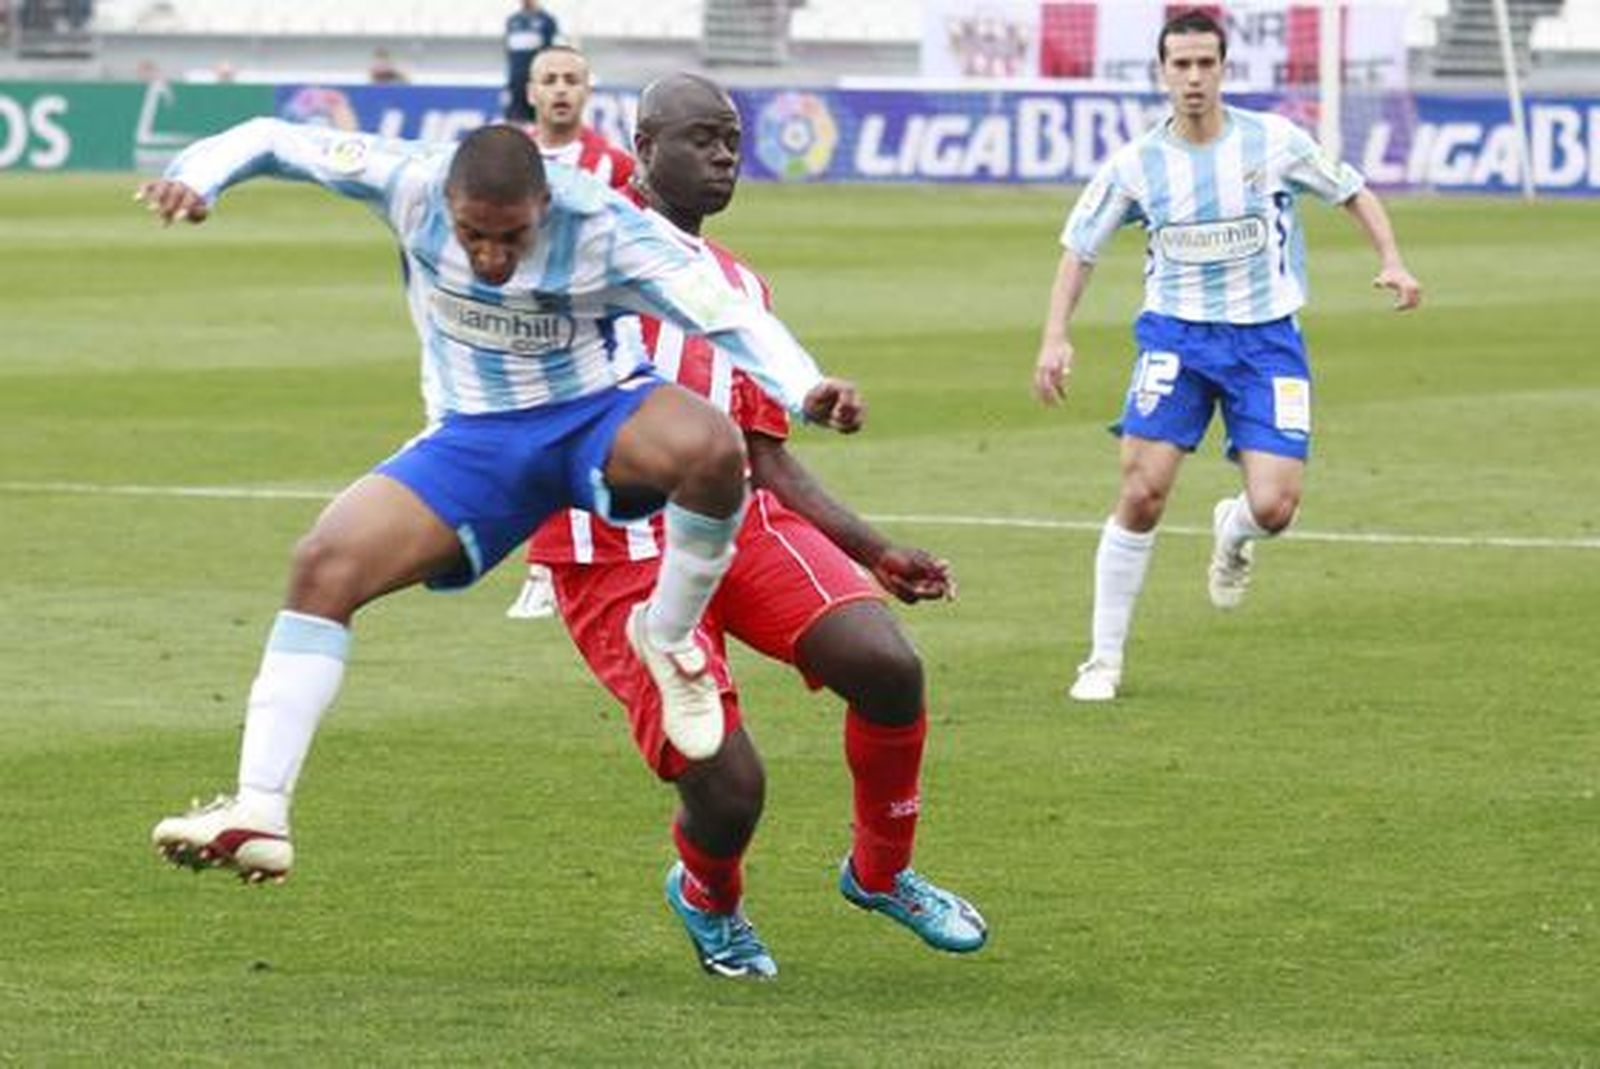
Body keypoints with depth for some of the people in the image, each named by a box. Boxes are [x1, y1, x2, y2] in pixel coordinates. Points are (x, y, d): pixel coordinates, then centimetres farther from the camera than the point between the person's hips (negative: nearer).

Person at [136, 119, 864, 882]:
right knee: (325, 565, -19)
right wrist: (196, 180, -29)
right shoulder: (412, 186, -19)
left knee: (712, 449, -37)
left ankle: (668, 639, -9)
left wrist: (807, 391, -46)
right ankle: (259, 815, -19)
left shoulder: (602, 229, -25)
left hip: (599, 418, -2)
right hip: (474, 440, 2)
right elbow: (274, 140, -10)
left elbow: (730, 315, -29)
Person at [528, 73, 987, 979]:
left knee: (888, 665, -19)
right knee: (727, 786, -17)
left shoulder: (740, 286, 20)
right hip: (617, 550, -6)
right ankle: (708, 900, 21)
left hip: (738, 517, 6)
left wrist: (874, 552, 15)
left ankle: (881, 872, 8)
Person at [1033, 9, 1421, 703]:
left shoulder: (1275, 142, -4)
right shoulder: (1136, 164, -3)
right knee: (1143, 494, -14)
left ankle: (1233, 532, 28)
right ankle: (1105, 659, -2)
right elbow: (1078, 247, 7)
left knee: (1273, 508, -13)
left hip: (1267, 340, 0)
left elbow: (1352, 193, 10)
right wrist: (1055, 338, -4)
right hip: (1176, 338, 0)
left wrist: (1392, 261, -4)